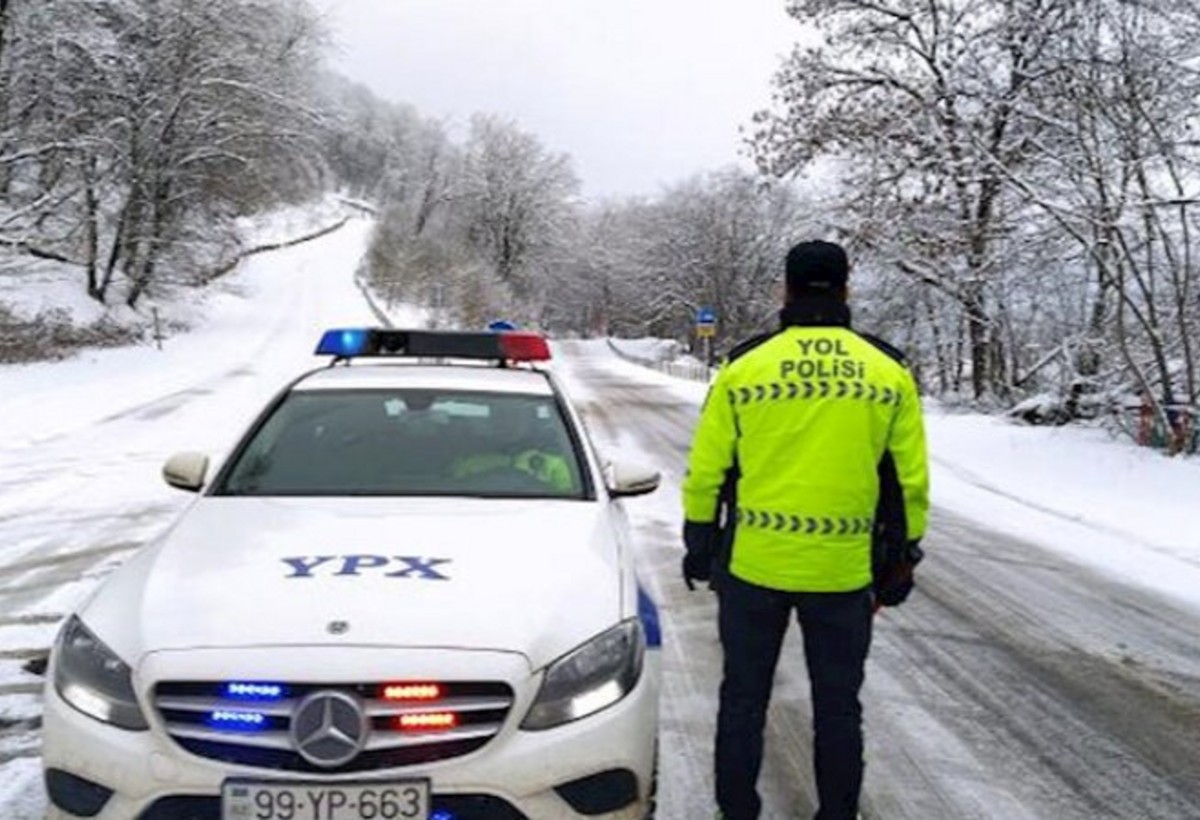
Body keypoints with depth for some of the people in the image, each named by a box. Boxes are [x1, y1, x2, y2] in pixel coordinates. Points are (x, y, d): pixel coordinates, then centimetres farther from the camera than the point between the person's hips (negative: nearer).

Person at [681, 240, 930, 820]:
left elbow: (706, 471, -1)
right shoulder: (890, 372, 0)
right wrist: (902, 557, 14)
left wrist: (699, 544, 11)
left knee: (744, 697, 14)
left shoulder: (744, 365, -4)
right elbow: (910, 481, 3)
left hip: (752, 564, -1)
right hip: (844, 570, 1)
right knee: (838, 704, 15)